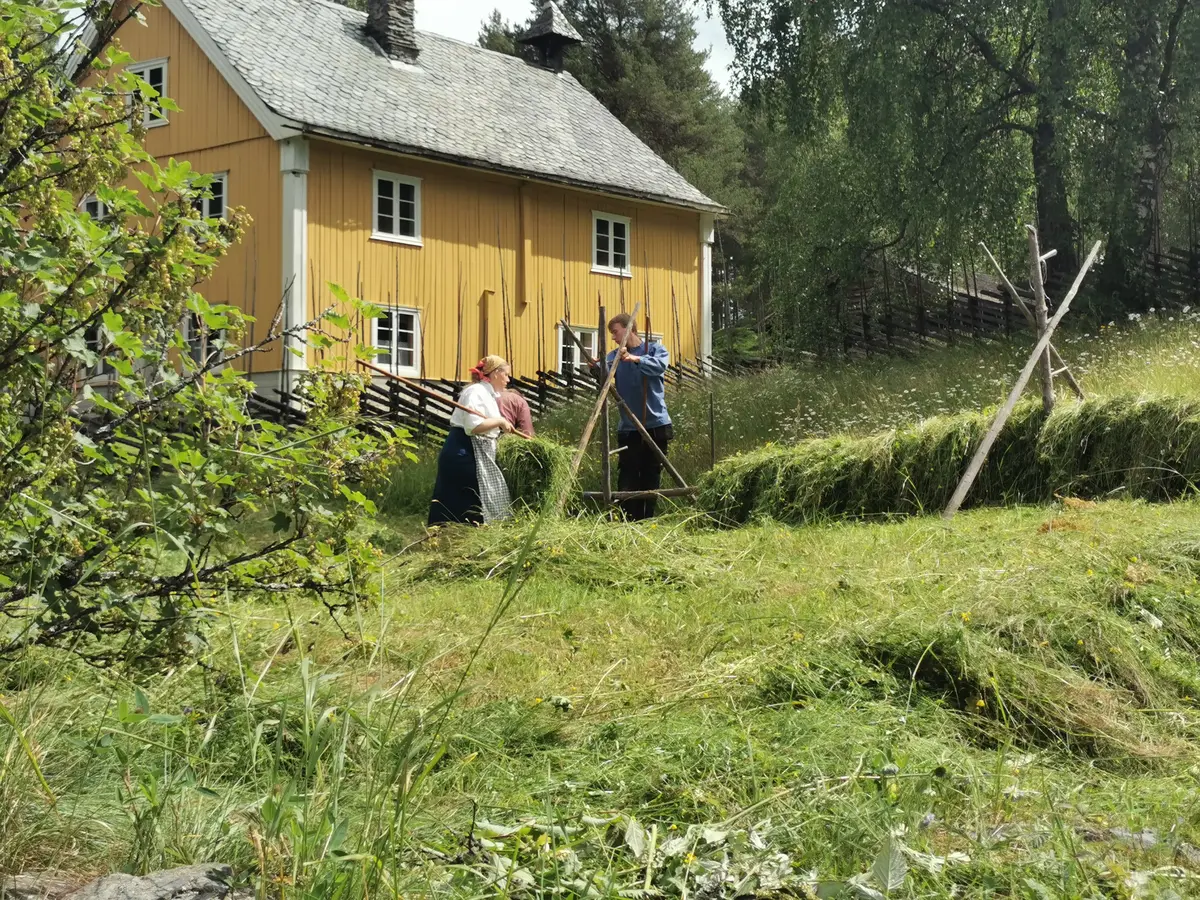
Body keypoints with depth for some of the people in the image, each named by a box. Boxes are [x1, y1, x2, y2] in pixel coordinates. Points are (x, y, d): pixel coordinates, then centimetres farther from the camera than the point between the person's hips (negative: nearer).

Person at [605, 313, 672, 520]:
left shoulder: (654, 349, 3)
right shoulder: (615, 356, 9)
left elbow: (660, 365, -20)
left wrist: (635, 359, -36)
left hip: (656, 425, -1)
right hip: (628, 427, 1)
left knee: (652, 476, 4)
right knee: (627, 478, -4)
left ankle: (648, 520, 12)